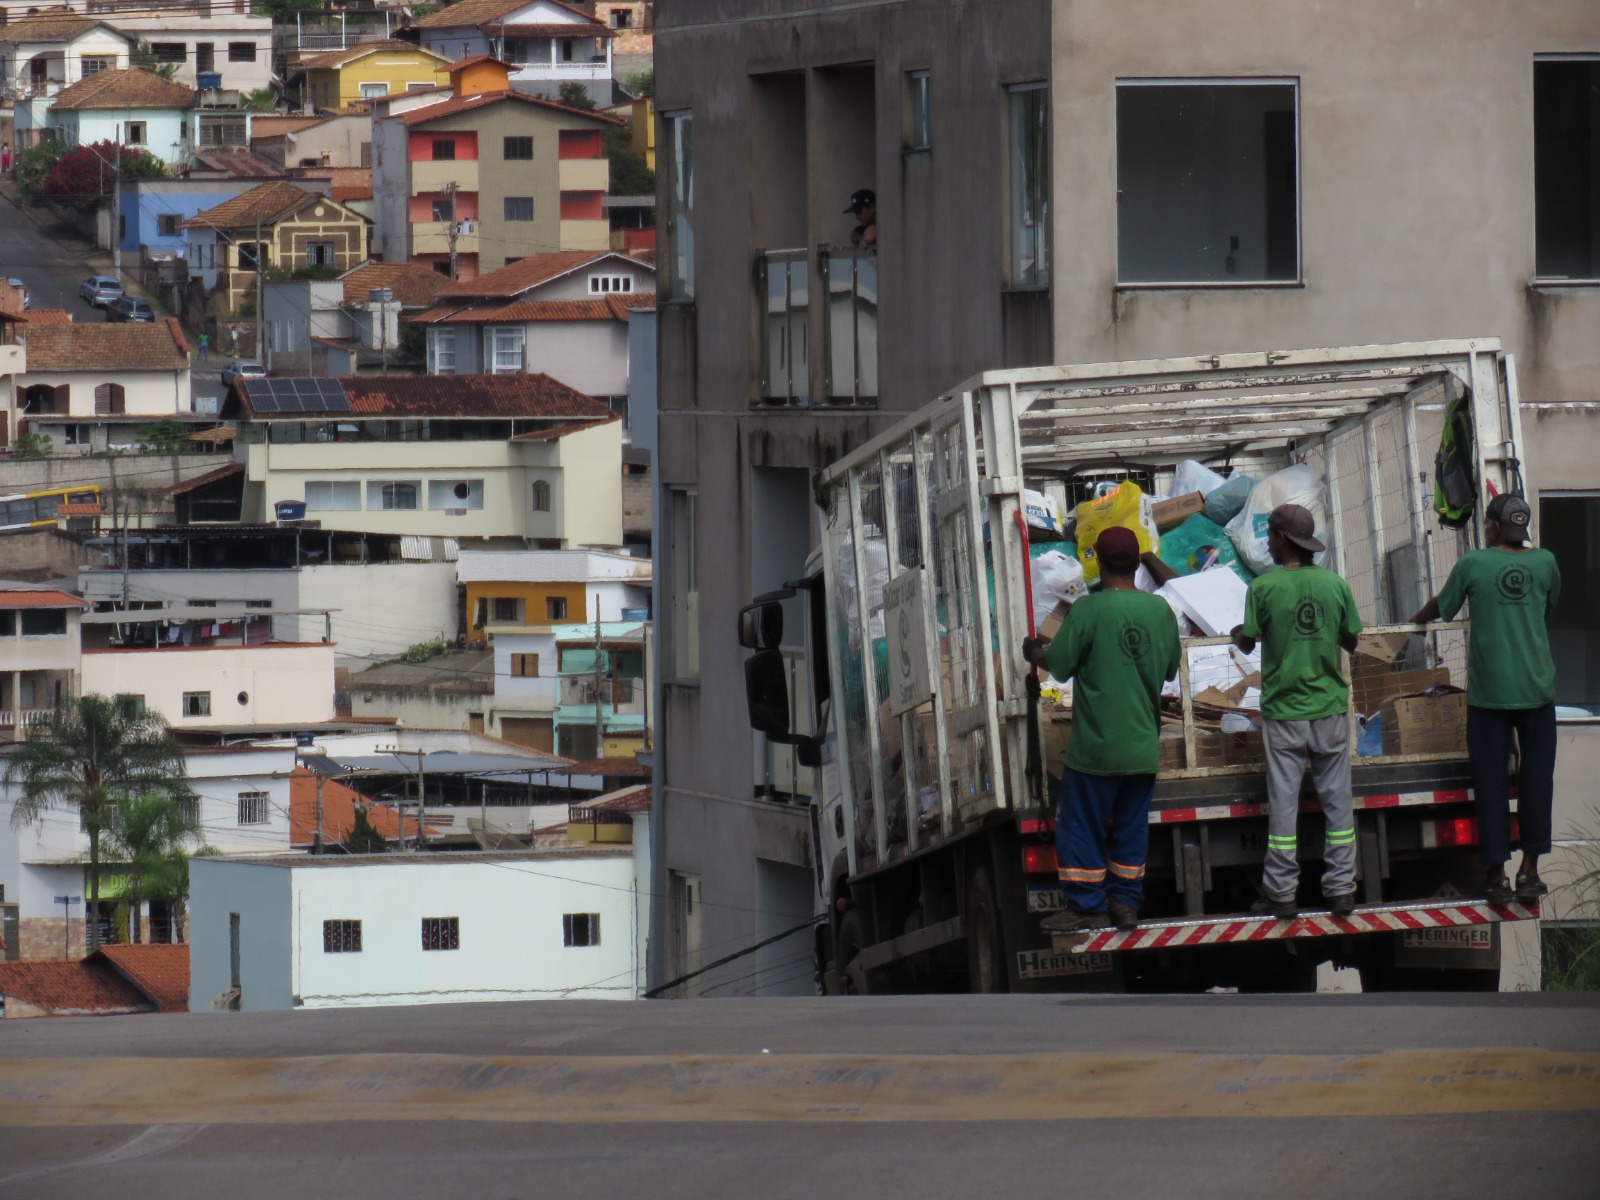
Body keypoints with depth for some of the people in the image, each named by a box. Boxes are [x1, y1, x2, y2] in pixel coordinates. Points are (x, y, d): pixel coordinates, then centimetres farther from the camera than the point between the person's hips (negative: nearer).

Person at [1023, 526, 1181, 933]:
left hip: (1096, 746, -5)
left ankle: (1086, 906, 6)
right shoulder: (1160, 610, 0)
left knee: (1082, 826, 4)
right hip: (1143, 745, 5)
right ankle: (1127, 902, 16)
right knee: (1131, 825, 14)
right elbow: (1171, 668, 12)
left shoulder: (1088, 609, -14)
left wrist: (1035, 653, 10)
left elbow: (1059, 664, -11)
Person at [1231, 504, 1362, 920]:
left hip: (1283, 713, -2)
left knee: (1283, 801, 3)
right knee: (1337, 799, 8)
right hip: (1329, 709, 2)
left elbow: (1248, 642, -1)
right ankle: (1341, 889, 10)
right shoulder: (1334, 584, -1)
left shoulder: (1263, 587, -9)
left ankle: (1281, 893, 6)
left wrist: (1237, 634, 22)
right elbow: (1350, 641, 7)